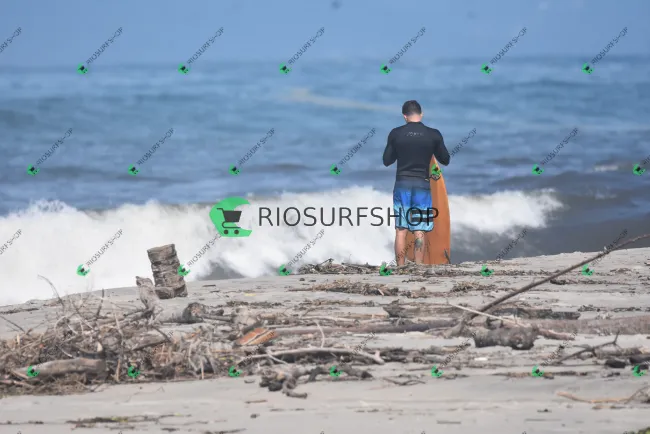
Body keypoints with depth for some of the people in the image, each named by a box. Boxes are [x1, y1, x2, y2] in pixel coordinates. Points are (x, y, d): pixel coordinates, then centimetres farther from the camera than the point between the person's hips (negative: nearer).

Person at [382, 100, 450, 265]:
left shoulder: (396, 134, -2)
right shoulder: (434, 135, -2)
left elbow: (387, 161, 6)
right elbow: (445, 160, 8)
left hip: (402, 184, 0)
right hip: (422, 184, 0)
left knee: (401, 230, 4)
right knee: (420, 231, 1)